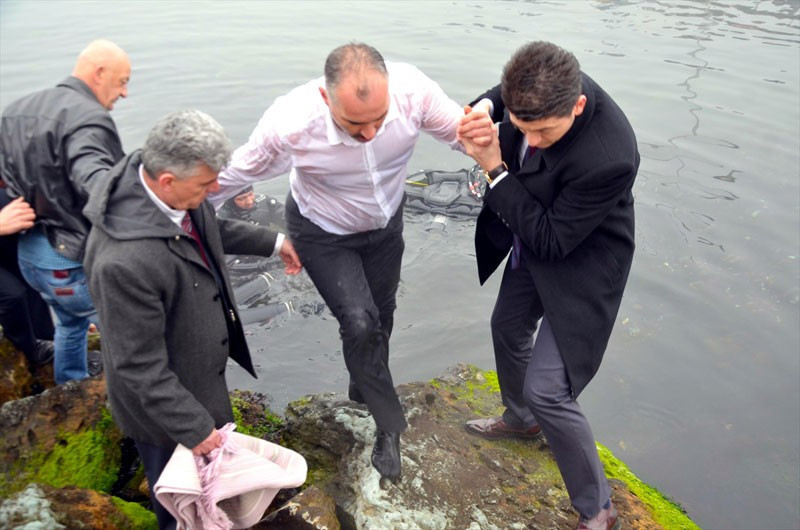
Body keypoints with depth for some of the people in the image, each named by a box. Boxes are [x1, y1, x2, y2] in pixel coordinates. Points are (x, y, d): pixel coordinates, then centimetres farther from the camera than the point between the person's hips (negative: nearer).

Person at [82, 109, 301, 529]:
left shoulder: (164, 183, -15)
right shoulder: (126, 261, -41)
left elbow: (210, 228, 9)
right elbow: (140, 367, -30)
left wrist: (272, 242, 18)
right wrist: (193, 427, -21)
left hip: (199, 365, 8)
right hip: (163, 396, -8)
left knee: (210, 466, 34)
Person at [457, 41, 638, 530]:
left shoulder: (608, 158, -40)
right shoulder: (541, 88, -20)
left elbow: (552, 240, -30)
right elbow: (498, 95, 5)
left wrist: (495, 170, -29)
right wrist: (481, 114, -19)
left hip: (578, 266, -8)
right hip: (530, 241, 8)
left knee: (547, 391, -8)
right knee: (508, 328, 27)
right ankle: (521, 419, 58)